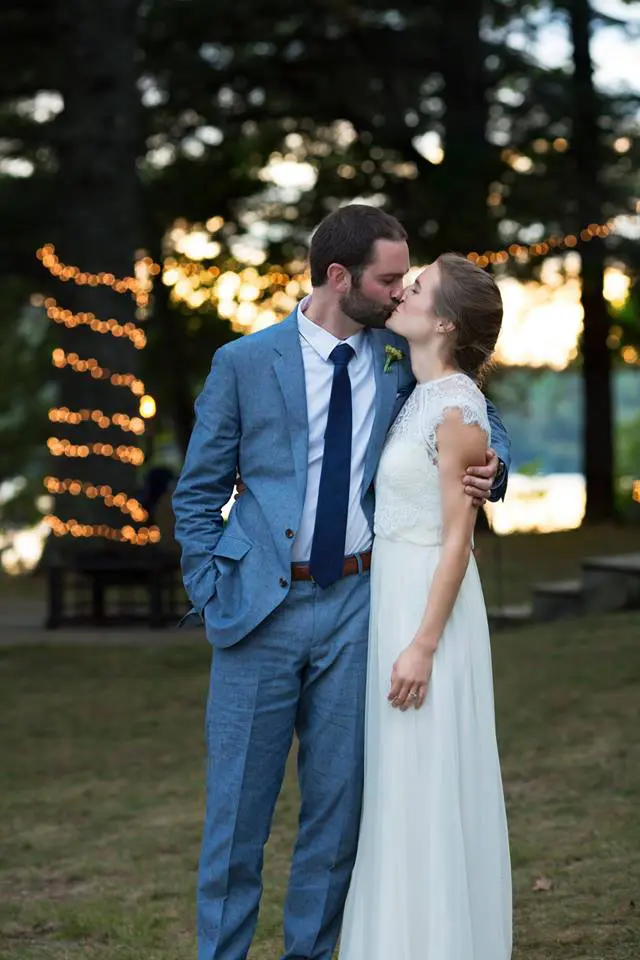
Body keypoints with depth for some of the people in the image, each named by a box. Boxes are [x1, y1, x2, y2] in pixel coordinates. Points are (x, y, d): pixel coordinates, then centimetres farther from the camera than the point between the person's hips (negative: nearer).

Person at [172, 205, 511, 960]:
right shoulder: (245, 362, -4)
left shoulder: (400, 359, 3)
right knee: (239, 799, 3)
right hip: (261, 607, -3)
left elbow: (482, 422, 16)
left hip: (355, 603, 3)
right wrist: (212, 598, -4)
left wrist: (491, 468, -7)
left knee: (339, 795, 8)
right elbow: (197, 493, 3)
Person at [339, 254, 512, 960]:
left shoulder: (457, 406, -15)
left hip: (429, 605, -9)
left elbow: (459, 533, -17)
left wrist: (424, 642, -19)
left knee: (429, 783, -3)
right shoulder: (419, 398, 11)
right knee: (399, 784, 13)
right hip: (391, 598, 9)